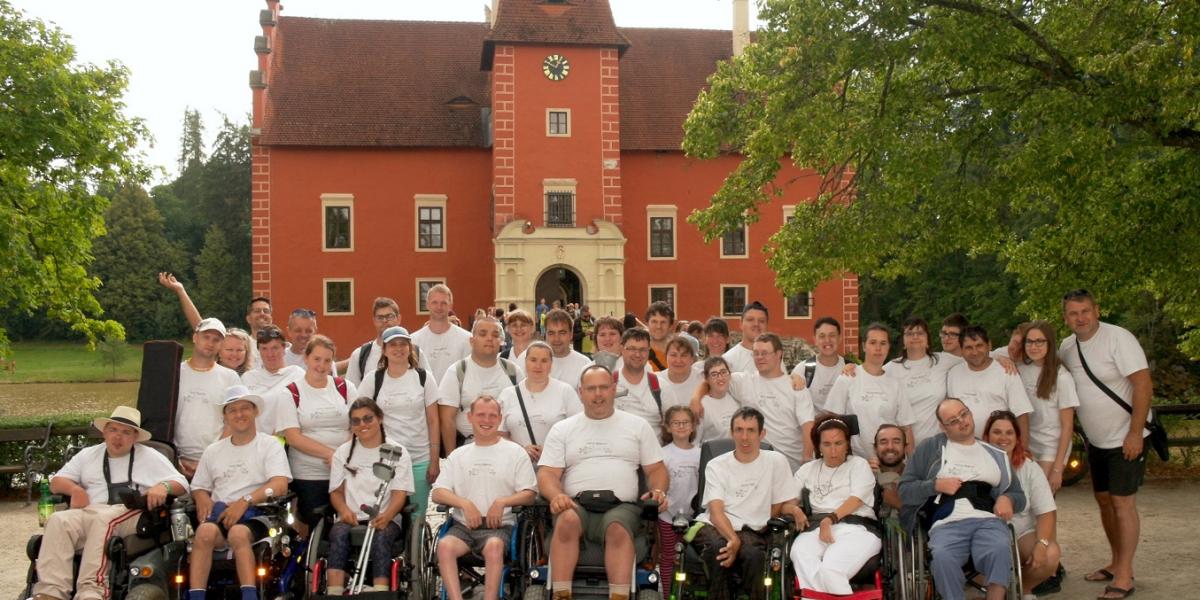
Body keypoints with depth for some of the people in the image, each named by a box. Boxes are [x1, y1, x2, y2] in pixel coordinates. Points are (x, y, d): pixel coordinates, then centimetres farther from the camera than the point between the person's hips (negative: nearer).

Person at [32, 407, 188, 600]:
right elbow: (56, 482, 22)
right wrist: (74, 489, -2)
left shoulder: (149, 456, 19)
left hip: (131, 513, -3)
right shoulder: (88, 455, 28)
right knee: (58, 520, -30)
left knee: (103, 518, -38)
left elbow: (181, 485, 11)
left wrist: (163, 486, -13)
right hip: (88, 512, 3)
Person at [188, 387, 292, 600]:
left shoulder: (270, 445, 8)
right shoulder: (213, 451, 23)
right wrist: (202, 498, -1)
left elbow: (279, 484, -7)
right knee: (206, 530, -31)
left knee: (238, 533, -36)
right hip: (219, 514, 3)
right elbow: (199, 487, 25)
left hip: (255, 515, -3)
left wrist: (245, 501, -20)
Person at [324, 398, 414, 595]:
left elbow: (400, 493, 0)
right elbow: (336, 491, 13)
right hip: (351, 519, 2)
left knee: (381, 536, -35)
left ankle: (381, 593, -45)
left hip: (385, 519, -1)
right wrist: (345, 511, -12)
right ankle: (334, 593, -43)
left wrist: (386, 516, -22)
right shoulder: (343, 452, 17)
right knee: (339, 534, -32)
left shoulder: (397, 452, 9)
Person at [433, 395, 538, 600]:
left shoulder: (515, 452, 12)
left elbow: (530, 494, 5)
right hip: (463, 524, 2)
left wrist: (502, 502, -14)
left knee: (494, 545, -36)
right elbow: (438, 493, 9)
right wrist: (465, 503, -10)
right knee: (444, 545, -30)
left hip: (498, 525, -2)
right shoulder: (458, 455, 19)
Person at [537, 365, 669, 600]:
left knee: (618, 527, -36)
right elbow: (547, 473, 9)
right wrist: (556, 495, -13)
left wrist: (658, 491, -5)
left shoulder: (638, 426, 19)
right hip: (576, 504, 0)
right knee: (567, 519, -35)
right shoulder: (562, 429, 18)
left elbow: (656, 470, 18)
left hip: (621, 505, 0)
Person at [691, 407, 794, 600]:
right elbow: (716, 511, -4)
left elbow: (776, 509, 6)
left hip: (751, 531, -1)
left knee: (754, 553, -35)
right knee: (717, 547, -34)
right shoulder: (716, 466, 8)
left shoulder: (776, 462, 6)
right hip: (713, 526, 1)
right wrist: (733, 539, -26)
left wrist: (739, 542, -5)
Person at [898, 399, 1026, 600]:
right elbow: (904, 489, 14)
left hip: (988, 520, 1)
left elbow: (1019, 495, 26)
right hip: (948, 523, -1)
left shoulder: (996, 455, 25)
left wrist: (1008, 499, 3)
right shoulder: (931, 448, 18)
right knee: (942, 557, -36)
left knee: (1000, 550, -35)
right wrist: (936, 485, -3)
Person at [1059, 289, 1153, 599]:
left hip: (1126, 439, -7)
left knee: (1122, 502, -6)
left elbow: (1144, 385, -21)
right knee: (1103, 500, 14)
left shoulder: (1118, 338, -18)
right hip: (1096, 440, 7)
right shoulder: (1067, 346, 2)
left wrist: (1135, 433, -23)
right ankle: (1117, 563, 28)